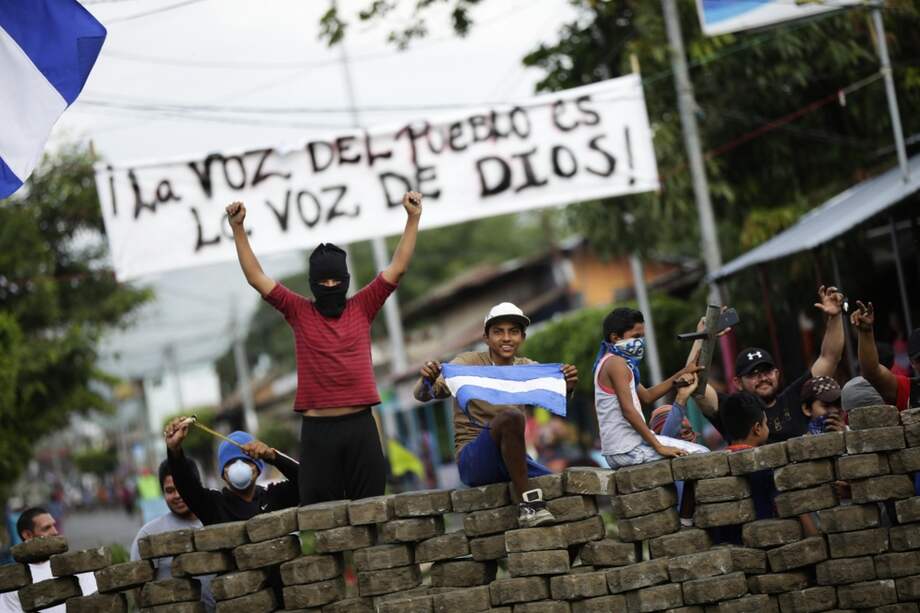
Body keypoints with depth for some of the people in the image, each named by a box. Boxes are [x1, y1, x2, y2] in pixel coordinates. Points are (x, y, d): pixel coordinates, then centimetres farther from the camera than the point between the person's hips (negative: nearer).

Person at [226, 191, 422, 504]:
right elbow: (256, 277, 4)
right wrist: (238, 229, -2)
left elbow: (397, 268, 7)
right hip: (317, 429, -1)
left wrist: (413, 219, 1)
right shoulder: (300, 312, 6)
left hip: (360, 424, 1)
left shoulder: (362, 308, 8)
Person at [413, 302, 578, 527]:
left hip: (513, 459, 5)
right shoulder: (469, 363, -2)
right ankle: (526, 504, -32)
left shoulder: (526, 368, 11)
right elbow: (423, 395, -12)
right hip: (473, 460, -5)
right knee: (511, 416, -34)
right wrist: (427, 381, -35)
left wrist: (567, 385, -32)